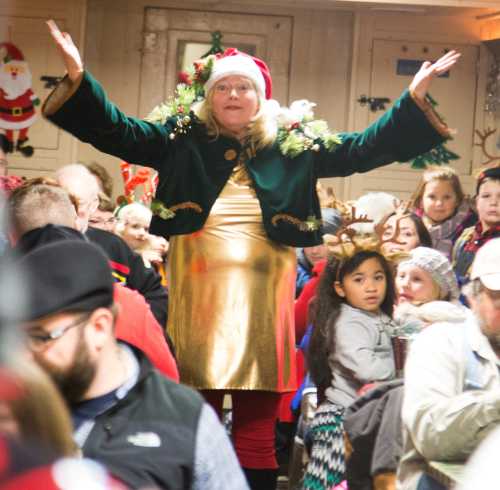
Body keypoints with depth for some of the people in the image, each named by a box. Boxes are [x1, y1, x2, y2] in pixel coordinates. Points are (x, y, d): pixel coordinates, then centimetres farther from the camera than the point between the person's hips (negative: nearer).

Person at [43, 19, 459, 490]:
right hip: (199, 295, -1)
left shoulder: (294, 145, 12)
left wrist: (414, 96, 4)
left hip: (263, 297, 1)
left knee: (258, 429, 3)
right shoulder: (181, 137, 10)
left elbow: (364, 148, 12)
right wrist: (78, 76, -9)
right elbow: (115, 130, 5)